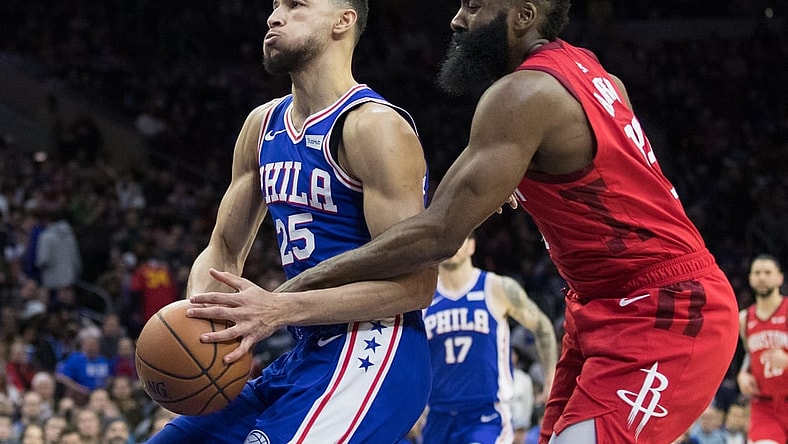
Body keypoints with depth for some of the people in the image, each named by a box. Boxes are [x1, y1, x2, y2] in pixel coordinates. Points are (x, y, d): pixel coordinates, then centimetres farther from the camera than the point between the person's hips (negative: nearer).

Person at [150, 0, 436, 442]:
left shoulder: (373, 125, -13)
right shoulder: (263, 125, 13)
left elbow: (414, 282, -19)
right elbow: (224, 252, 19)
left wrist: (279, 311, -25)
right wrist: (198, 317, -4)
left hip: (370, 360, -9)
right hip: (307, 357, 9)